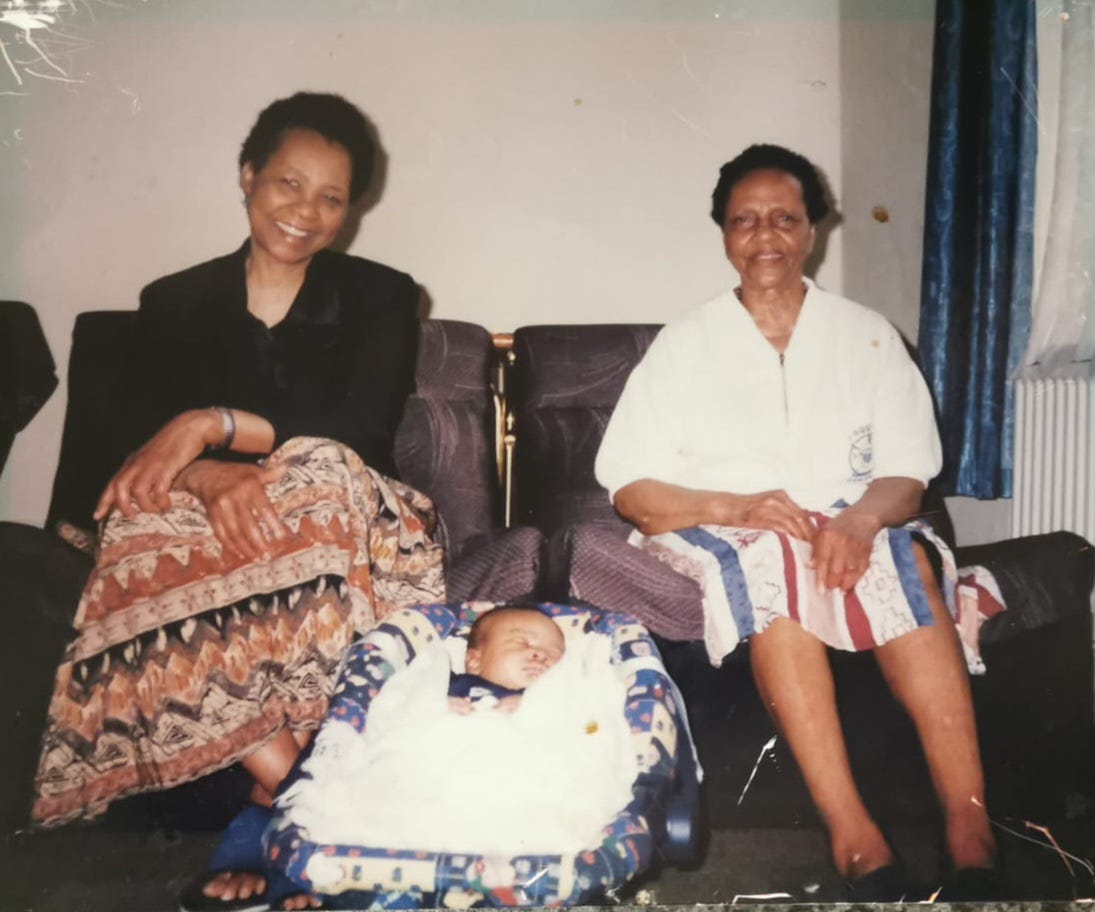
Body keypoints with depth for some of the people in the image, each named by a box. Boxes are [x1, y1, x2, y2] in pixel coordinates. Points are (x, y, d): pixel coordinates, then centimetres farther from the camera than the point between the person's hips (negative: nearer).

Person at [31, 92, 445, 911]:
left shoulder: (380, 298, 6)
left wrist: (215, 425, -20)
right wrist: (218, 480, -25)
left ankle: (281, 801, -29)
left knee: (327, 478, -36)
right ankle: (288, 776, -29)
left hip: (332, 517, -1)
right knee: (147, 547, -32)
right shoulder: (175, 303, 10)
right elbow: (145, 452, -1)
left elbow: (360, 437, -9)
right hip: (206, 519, 2)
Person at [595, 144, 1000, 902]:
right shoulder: (685, 345, 9)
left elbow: (907, 477, 4)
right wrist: (736, 507, -18)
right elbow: (630, 488, 1)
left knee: (904, 563, -33)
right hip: (718, 534, -1)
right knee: (770, 562, -36)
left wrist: (860, 517, -21)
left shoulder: (868, 336, 13)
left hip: (849, 526, 1)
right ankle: (857, 841, -40)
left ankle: (971, 836, -37)